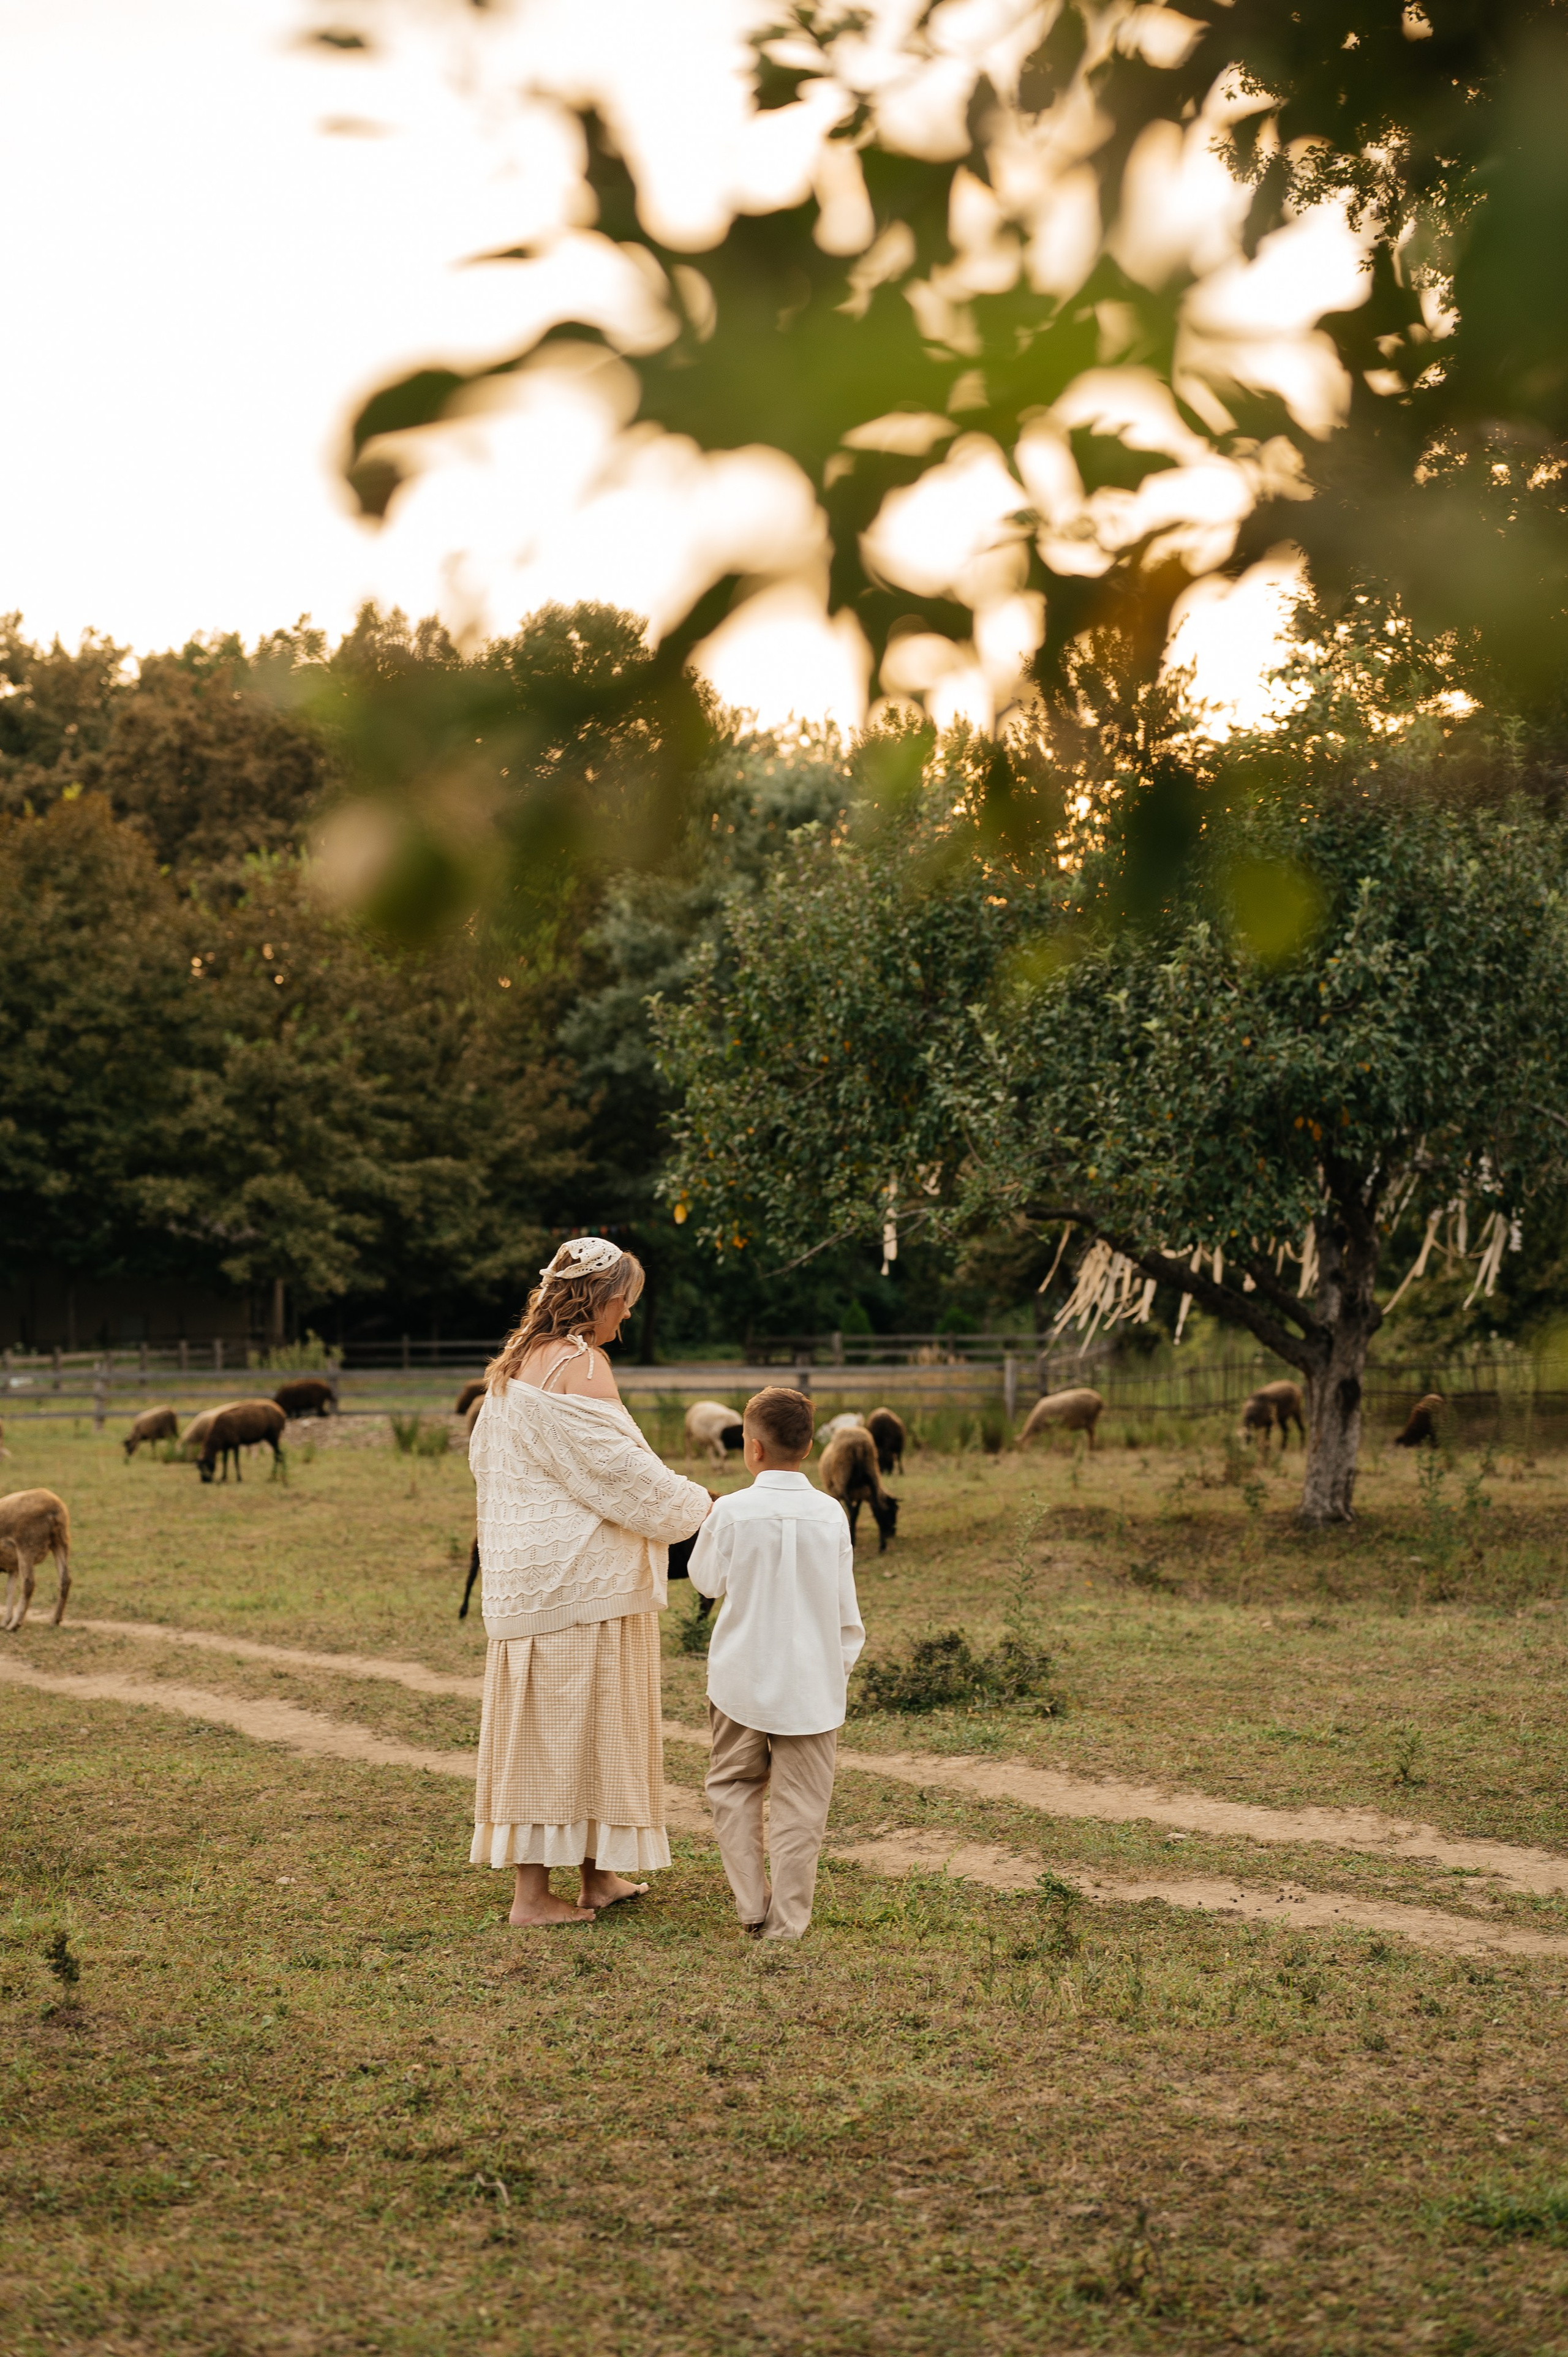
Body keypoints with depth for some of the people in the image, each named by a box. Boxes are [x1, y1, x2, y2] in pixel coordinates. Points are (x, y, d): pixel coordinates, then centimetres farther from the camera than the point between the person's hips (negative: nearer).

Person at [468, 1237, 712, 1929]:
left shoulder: (514, 1361, 11)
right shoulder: (580, 1365, -16)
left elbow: (484, 1455, 19)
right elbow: (620, 1465, -18)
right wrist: (699, 1509, -4)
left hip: (523, 1565, 9)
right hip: (579, 1569, -9)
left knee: (537, 1719, 12)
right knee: (573, 1721, -3)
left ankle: (598, 1876, 22)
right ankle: (534, 1896, 1)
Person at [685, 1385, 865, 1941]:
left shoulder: (731, 1512, -11)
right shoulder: (830, 1515, -4)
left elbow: (706, 1580, 6)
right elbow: (846, 1604, 3)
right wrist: (843, 1665, 16)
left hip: (742, 1682, -1)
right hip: (811, 1685, 1)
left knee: (734, 1787, 16)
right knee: (799, 1806, 6)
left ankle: (752, 1907, 12)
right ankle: (787, 1921, 7)